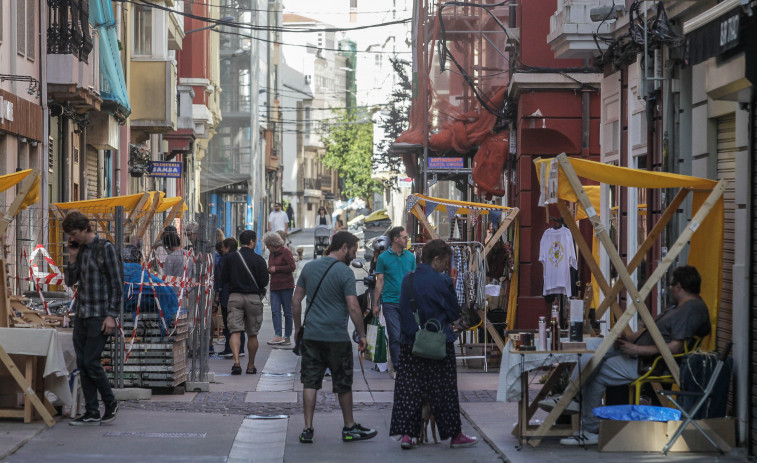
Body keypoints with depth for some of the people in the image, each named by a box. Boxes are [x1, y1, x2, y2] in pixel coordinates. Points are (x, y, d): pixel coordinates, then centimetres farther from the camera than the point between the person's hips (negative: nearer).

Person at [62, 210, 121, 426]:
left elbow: (117, 284, -10)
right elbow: (70, 281, 14)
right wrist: (72, 257, -1)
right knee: (82, 364, 4)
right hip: (82, 315, 7)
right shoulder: (79, 249, 12)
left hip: (99, 317, -7)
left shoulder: (105, 248, -8)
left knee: (90, 362, -9)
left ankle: (111, 403, 9)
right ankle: (92, 413, 8)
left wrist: (112, 315, -14)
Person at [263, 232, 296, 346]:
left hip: (286, 286, -7)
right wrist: (268, 270, 5)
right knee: (275, 311, -7)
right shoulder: (272, 254, 14)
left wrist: (276, 269, -14)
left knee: (287, 312, 2)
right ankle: (278, 336, -12)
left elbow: (292, 267, -16)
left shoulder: (285, 252, -8)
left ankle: (287, 337, 8)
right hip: (275, 286, 7)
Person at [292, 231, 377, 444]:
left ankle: (307, 429, 3)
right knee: (343, 384, 8)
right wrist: (362, 335, -6)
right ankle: (350, 428, 20)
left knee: (310, 382, 6)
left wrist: (297, 328, 19)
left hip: (311, 336, 5)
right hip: (337, 338, -5)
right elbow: (353, 307, -14)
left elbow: (296, 301, 11)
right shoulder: (344, 272, -10)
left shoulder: (309, 267, 8)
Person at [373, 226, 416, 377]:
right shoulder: (383, 258, -1)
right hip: (390, 302, -3)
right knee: (395, 336, -5)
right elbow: (379, 282, 2)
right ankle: (397, 367, 1)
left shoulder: (410, 257, 9)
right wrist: (376, 304, 0)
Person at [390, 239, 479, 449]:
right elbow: (454, 313, -5)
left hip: (409, 343, 5)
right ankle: (454, 435, 13)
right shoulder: (442, 282, -14)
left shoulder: (407, 280, 4)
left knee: (408, 390, 7)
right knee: (444, 392, 4)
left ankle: (406, 433, 3)